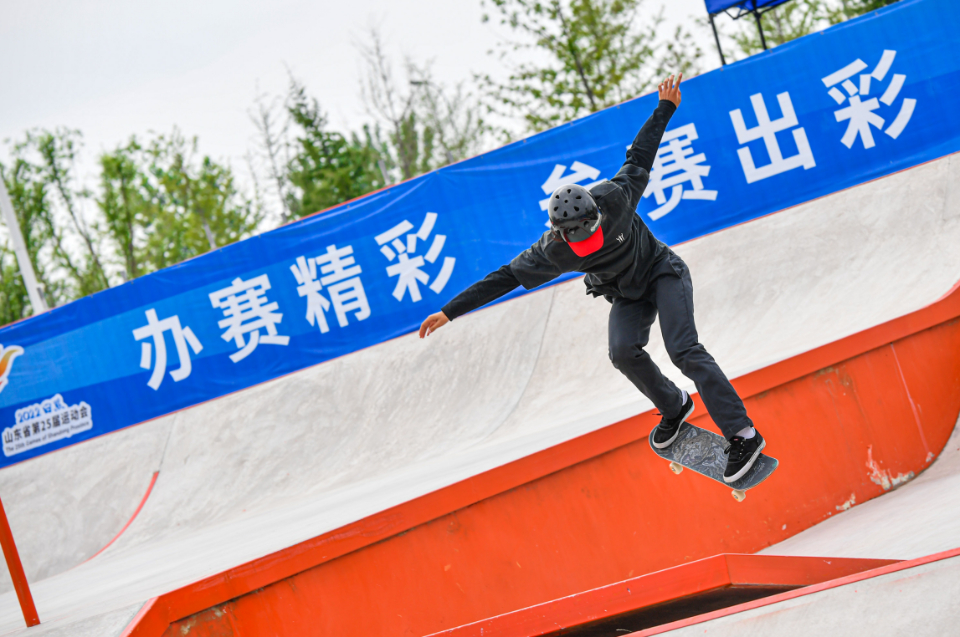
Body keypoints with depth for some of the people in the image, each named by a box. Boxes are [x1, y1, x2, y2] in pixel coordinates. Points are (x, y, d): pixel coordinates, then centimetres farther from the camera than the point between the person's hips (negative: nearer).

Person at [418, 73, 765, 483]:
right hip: (628, 297, 3)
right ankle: (673, 408, 2)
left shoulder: (614, 198, -27)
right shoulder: (552, 253, -24)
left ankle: (743, 434, -22)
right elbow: (505, 278, -19)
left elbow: (639, 159, -9)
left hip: (664, 274, -2)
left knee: (683, 350, -21)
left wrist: (664, 109, -5)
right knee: (623, 351, -25)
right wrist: (450, 311, -22)